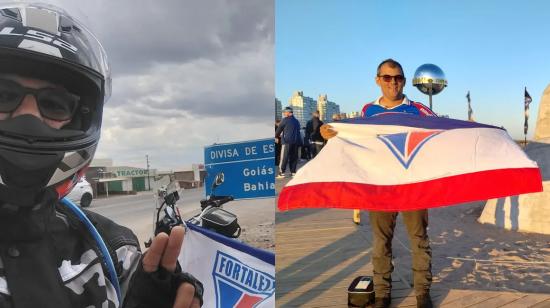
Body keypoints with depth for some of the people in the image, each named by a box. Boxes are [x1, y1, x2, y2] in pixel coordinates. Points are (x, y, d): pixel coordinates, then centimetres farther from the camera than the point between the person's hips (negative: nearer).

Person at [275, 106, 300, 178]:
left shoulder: (285, 120, -4)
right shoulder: (296, 121, 15)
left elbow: (279, 129, 0)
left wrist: (276, 137, 16)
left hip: (287, 141, -6)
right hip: (296, 141, 6)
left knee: (284, 157, -5)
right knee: (294, 157, 10)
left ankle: (281, 173, -8)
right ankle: (293, 172, 9)